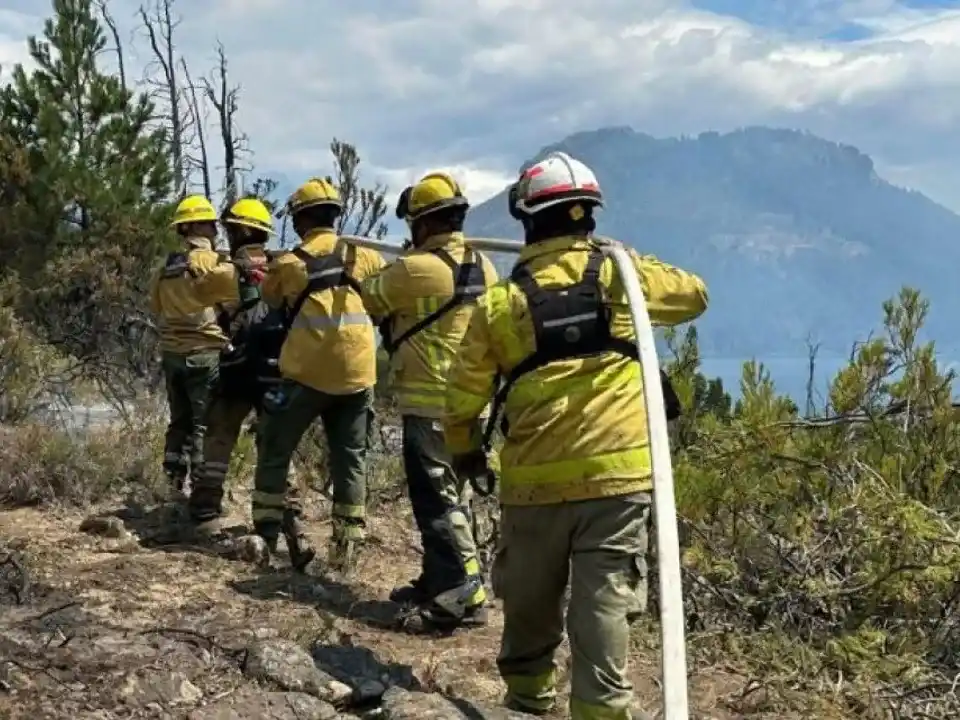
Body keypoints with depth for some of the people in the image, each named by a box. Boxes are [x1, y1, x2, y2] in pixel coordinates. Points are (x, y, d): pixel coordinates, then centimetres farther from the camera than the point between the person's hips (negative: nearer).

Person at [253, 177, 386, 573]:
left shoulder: (288, 263, -1)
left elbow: (270, 298, 18)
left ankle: (269, 535, 11)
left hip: (307, 373, -3)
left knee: (275, 452, 12)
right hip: (355, 375, 3)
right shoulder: (364, 257, 5)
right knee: (350, 460, 10)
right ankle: (346, 547, 9)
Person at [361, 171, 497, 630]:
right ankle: (439, 583, 27)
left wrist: (360, 276, 23)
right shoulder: (483, 267, 5)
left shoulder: (415, 270, -17)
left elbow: (371, 298, -1)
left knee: (437, 500, -4)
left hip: (429, 403, -8)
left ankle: (466, 597, -5)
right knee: (451, 494, 16)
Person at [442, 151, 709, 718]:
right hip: (618, 472, -1)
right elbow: (695, 294, 18)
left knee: (530, 602, 18)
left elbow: (464, 397, 5)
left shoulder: (501, 301, 2)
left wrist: (466, 453, 25)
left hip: (535, 480, 1)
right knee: (604, 603, 1)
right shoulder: (620, 274, 0)